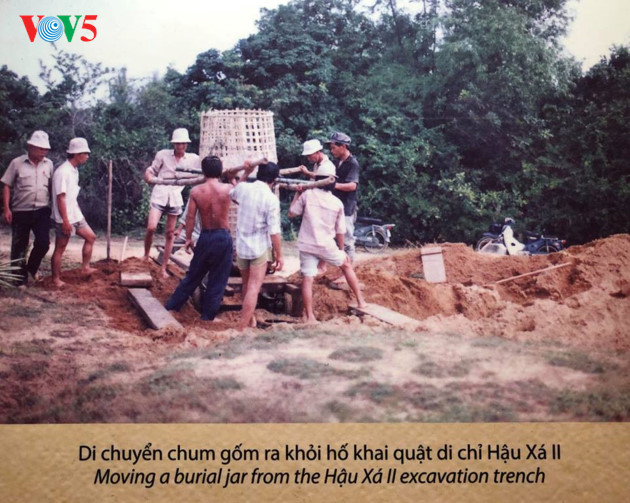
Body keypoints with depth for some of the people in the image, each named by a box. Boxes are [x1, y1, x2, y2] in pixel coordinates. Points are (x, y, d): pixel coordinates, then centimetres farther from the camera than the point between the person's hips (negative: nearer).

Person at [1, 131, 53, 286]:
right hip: (20, 211, -2)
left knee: (43, 242, -7)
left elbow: (52, 187, 12)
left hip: (42, 211, 2)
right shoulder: (17, 163, -4)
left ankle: (32, 267, 21)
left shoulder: (48, 164, 4)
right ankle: (20, 277, 19)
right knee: (19, 245, 5)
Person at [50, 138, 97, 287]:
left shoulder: (74, 170, 9)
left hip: (76, 215, 10)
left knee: (90, 237, 16)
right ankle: (56, 279, 8)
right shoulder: (62, 172, -20)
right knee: (60, 248, -1)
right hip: (65, 218, -10)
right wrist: (65, 221, -22)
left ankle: (85, 267, 24)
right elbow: (61, 198, -22)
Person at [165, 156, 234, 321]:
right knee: (217, 280, 8)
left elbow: (190, 217, -2)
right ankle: (207, 317, 13)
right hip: (223, 237, -2)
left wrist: (188, 238, 8)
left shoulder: (196, 191, -4)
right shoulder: (227, 189, -8)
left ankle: (171, 306, 27)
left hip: (205, 237, 2)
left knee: (193, 275, 18)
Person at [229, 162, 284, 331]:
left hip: (241, 246, 5)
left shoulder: (243, 188, -2)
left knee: (247, 285, 21)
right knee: (253, 288, -5)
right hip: (260, 248, -5)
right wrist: (279, 255, -8)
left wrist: (246, 174, 26)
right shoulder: (271, 199, -15)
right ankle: (242, 328, -10)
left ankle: (250, 319, 38)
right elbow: (274, 231, -16)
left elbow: (232, 194, 24)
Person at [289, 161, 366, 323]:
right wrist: (341, 248, 19)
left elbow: (291, 213, 5)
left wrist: (297, 194, 16)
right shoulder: (337, 203, 1)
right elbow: (340, 230, 6)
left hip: (306, 245, 0)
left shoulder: (307, 195, -3)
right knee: (347, 264, 22)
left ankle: (309, 316, -5)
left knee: (307, 279, 0)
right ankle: (360, 300, 26)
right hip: (327, 246, 1)